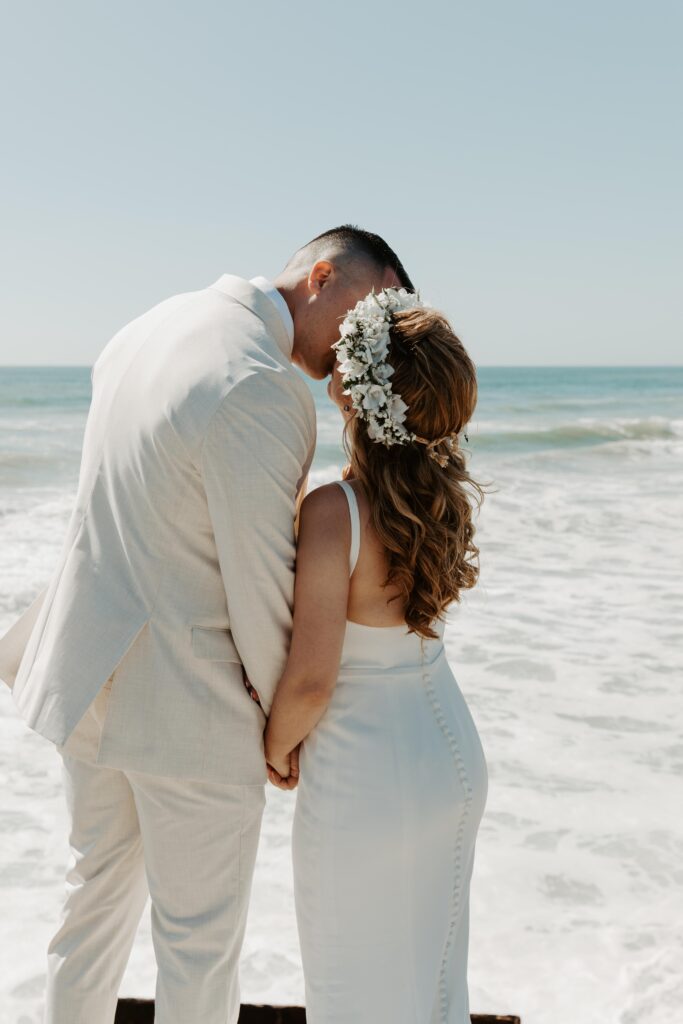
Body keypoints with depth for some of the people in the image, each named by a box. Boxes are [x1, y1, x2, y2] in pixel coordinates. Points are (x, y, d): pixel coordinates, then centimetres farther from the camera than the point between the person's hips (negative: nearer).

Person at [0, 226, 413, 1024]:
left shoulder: (146, 329, 3)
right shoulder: (263, 392, -26)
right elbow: (263, 588, -20)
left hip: (91, 668, 9)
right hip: (187, 704, -8)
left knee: (101, 885, 27)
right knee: (200, 935, 14)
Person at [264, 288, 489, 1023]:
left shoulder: (334, 512, -27)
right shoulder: (448, 494, -5)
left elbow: (311, 679, -23)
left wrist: (277, 748, -4)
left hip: (365, 786, -7)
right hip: (455, 761, 7)